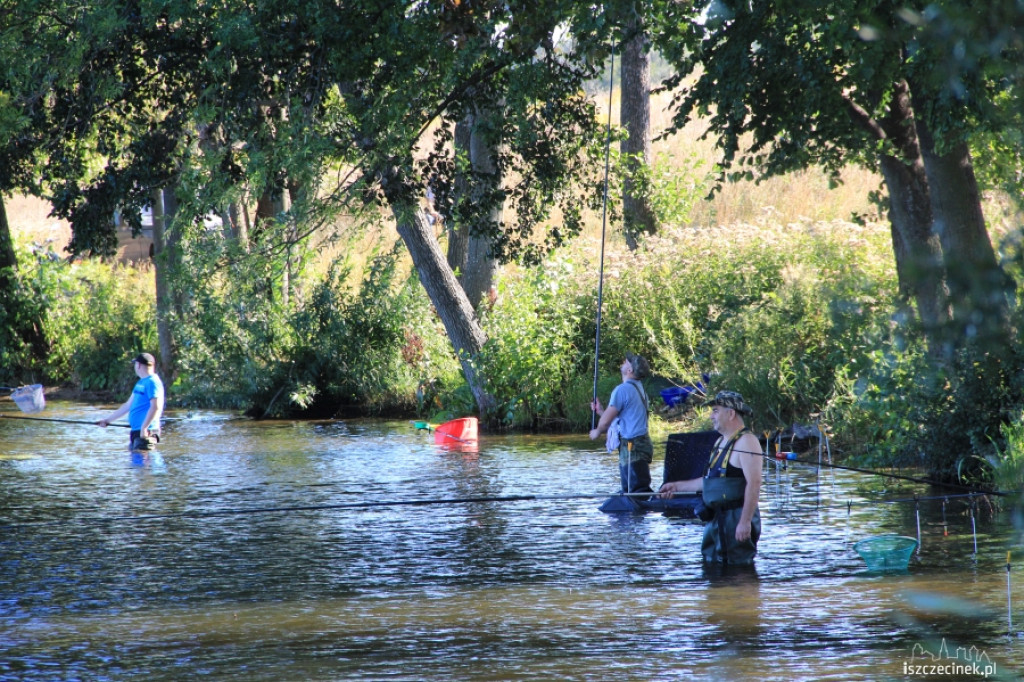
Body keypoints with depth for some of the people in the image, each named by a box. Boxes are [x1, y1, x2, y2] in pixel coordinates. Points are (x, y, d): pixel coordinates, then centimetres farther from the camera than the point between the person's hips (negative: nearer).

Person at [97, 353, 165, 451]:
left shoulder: (152, 382, -12)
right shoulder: (141, 383, 20)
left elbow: (156, 407, -22)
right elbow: (128, 405, 26)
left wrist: (144, 428, -25)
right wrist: (108, 419, 28)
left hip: (146, 432, -10)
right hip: (136, 431, 10)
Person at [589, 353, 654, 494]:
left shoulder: (622, 390, -13)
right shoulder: (639, 389, 17)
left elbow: (606, 421, -12)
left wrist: (597, 432, 8)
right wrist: (600, 410, 24)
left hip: (631, 447, -10)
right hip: (641, 444, 10)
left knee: (638, 491, -15)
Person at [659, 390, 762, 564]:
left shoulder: (746, 442, -14)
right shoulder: (720, 442, 18)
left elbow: (754, 484, -21)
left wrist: (745, 522, -26)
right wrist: (677, 486, 30)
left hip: (737, 518, -10)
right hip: (716, 518, 10)